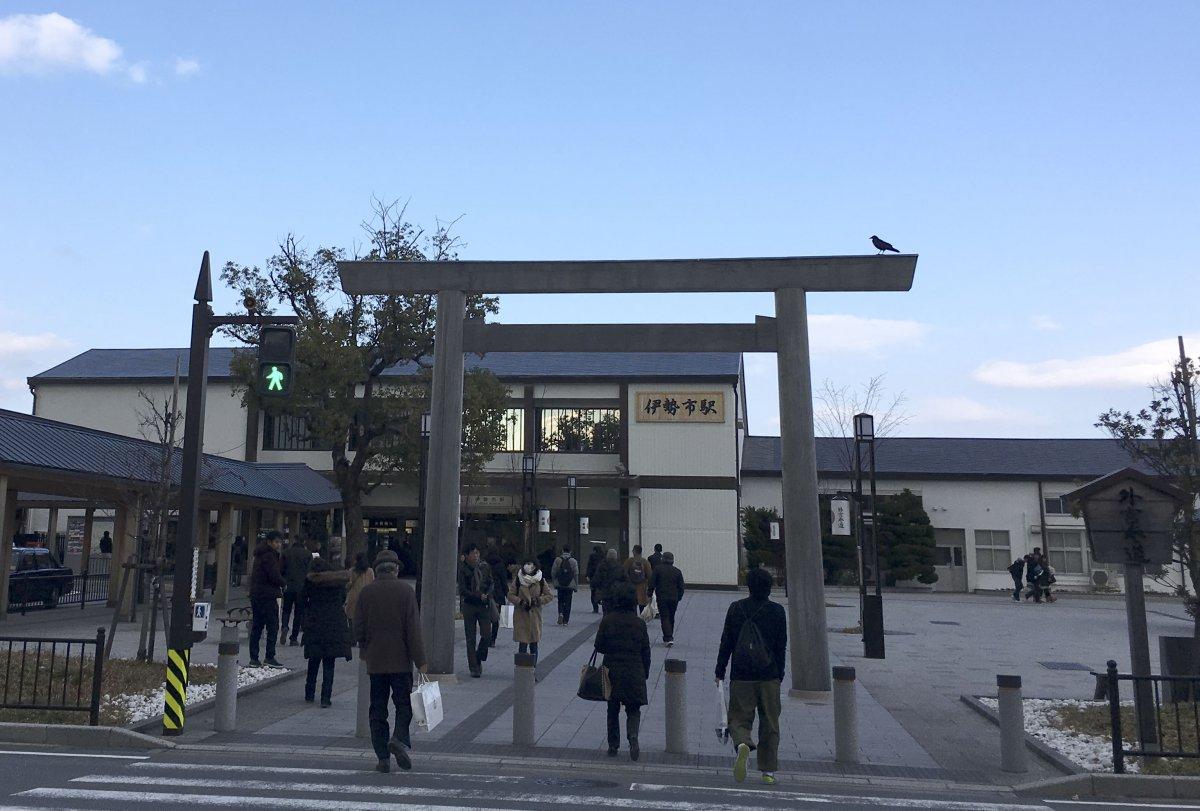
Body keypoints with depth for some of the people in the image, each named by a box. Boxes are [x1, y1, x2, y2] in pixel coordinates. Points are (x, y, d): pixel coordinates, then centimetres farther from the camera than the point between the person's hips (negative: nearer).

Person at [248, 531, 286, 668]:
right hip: (267, 596, -10)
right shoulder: (269, 555, -14)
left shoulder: (260, 555, 17)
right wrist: (283, 584, 0)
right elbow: (275, 576, -18)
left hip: (256, 595, 10)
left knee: (256, 627, 11)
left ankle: (254, 658, 13)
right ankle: (270, 658, -4)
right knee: (273, 627, -4)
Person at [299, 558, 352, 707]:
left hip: (314, 625, 0)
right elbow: (343, 600, 11)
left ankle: (309, 694, 22)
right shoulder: (339, 580, 4)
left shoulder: (309, 580, 0)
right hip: (335, 626, 0)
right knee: (329, 663, 3)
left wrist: (303, 622, 11)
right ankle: (326, 698, -1)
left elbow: (301, 602, 2)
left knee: (313, 661, 16)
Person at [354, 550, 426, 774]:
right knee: (404, 703, 9)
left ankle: (383, 757, 7)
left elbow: (358, 628, 4)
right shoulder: (405, 590, -6)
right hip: (401, 660, -2)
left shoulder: (366, 592, 2)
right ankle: (400, 738, -14)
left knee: (378, 709, 8)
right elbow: (413, 628, -9)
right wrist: (420, 661, -7)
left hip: (375, 661, 2)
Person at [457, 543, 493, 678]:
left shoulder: (485, 569, 7)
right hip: (469, 605, -2)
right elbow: (462, 590, -8)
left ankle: (478, 660, 19)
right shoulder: (463, 570, -4)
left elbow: (490, 585, 9)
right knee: (471, 639, 2)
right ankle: (473, 667, 9)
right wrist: (478, 596, -16)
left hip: (484, 606, 2)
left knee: (487, 635, -6)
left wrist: (486, 596, -12)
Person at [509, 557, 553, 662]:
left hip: (535, 616, 1)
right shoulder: (518, 579, -1)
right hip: (521, 616, -1)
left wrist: (538, 600, -10)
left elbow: (549, 595, 5)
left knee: (534, 645, 7)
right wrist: (520, 602, -14)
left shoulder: (540, 580, 0)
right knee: (522, 645, -1)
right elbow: (510, 595, 2)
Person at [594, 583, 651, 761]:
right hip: (634, 674, 0)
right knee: (633, 710, 11)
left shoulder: (607, 620, -9)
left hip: (612, 672, 0)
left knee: (613, 710, 15)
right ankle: (633, 737, -14)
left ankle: (613, 746, 20)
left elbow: (599, 646, -4)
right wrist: (645, 674, 11)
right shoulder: (639, 623, -6)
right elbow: (646, 652, 0)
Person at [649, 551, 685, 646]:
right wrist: (679, 598, 16)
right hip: (674, 598, 3)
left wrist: (650, 594, 0)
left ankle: (669, 638, -15)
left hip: (662, 598, -3)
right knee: (671, 618, 17)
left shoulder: (658, 569, -3)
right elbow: (681, 587, 7)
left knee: (664, 617, -2)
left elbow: (652, 583, -6)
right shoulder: (677, 572, 5)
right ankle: (669, 637, 29)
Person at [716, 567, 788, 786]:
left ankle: (742, 745, -24)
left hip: (741, 676, 0)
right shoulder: (777, 611, -1)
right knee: (769, 723, 12)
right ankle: (768, 771, 13)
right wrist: (779, 674, 11)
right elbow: (781, 646, 2)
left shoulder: (736, 608, 0)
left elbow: (726, 642, 1)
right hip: (769, 677, 1)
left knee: (739, 718, 7)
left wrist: (720, 671, 8)